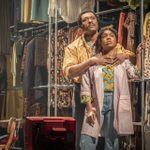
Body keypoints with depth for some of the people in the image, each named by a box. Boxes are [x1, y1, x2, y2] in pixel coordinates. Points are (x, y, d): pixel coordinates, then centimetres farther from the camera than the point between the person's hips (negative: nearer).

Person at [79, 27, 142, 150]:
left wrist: (139, 53, -4)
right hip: (96, 103, -1)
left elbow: (135, 74, -5)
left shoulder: (123, 60, 12)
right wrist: (89, 108, -7)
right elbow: (86, 87, 4)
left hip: (116, 103, 1)